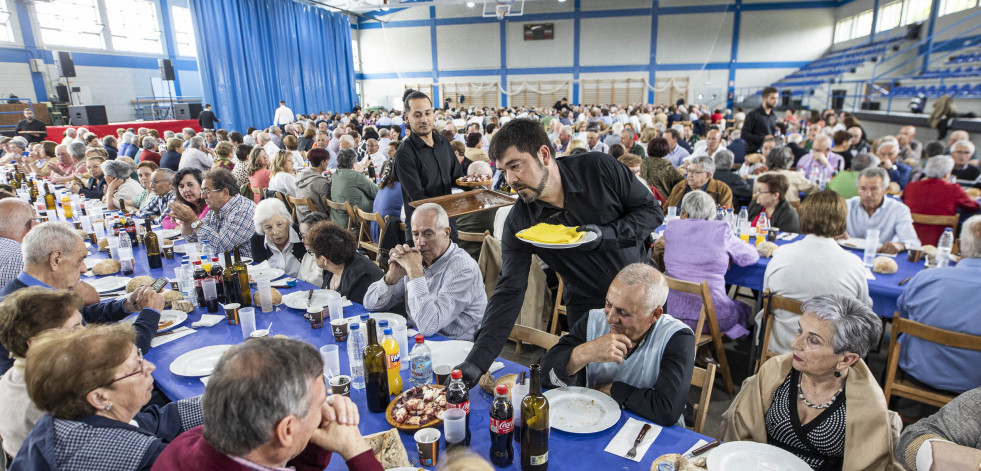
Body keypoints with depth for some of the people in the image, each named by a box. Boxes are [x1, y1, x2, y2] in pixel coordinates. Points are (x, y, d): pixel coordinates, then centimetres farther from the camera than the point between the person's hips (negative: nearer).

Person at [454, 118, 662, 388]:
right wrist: (476, 362, -28)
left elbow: (652, 210, -8)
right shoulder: (519, 223, -16)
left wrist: (606, 234, -27)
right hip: (586, 307, 0)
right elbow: (508, 293, -19)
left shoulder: (599, 169, -18)